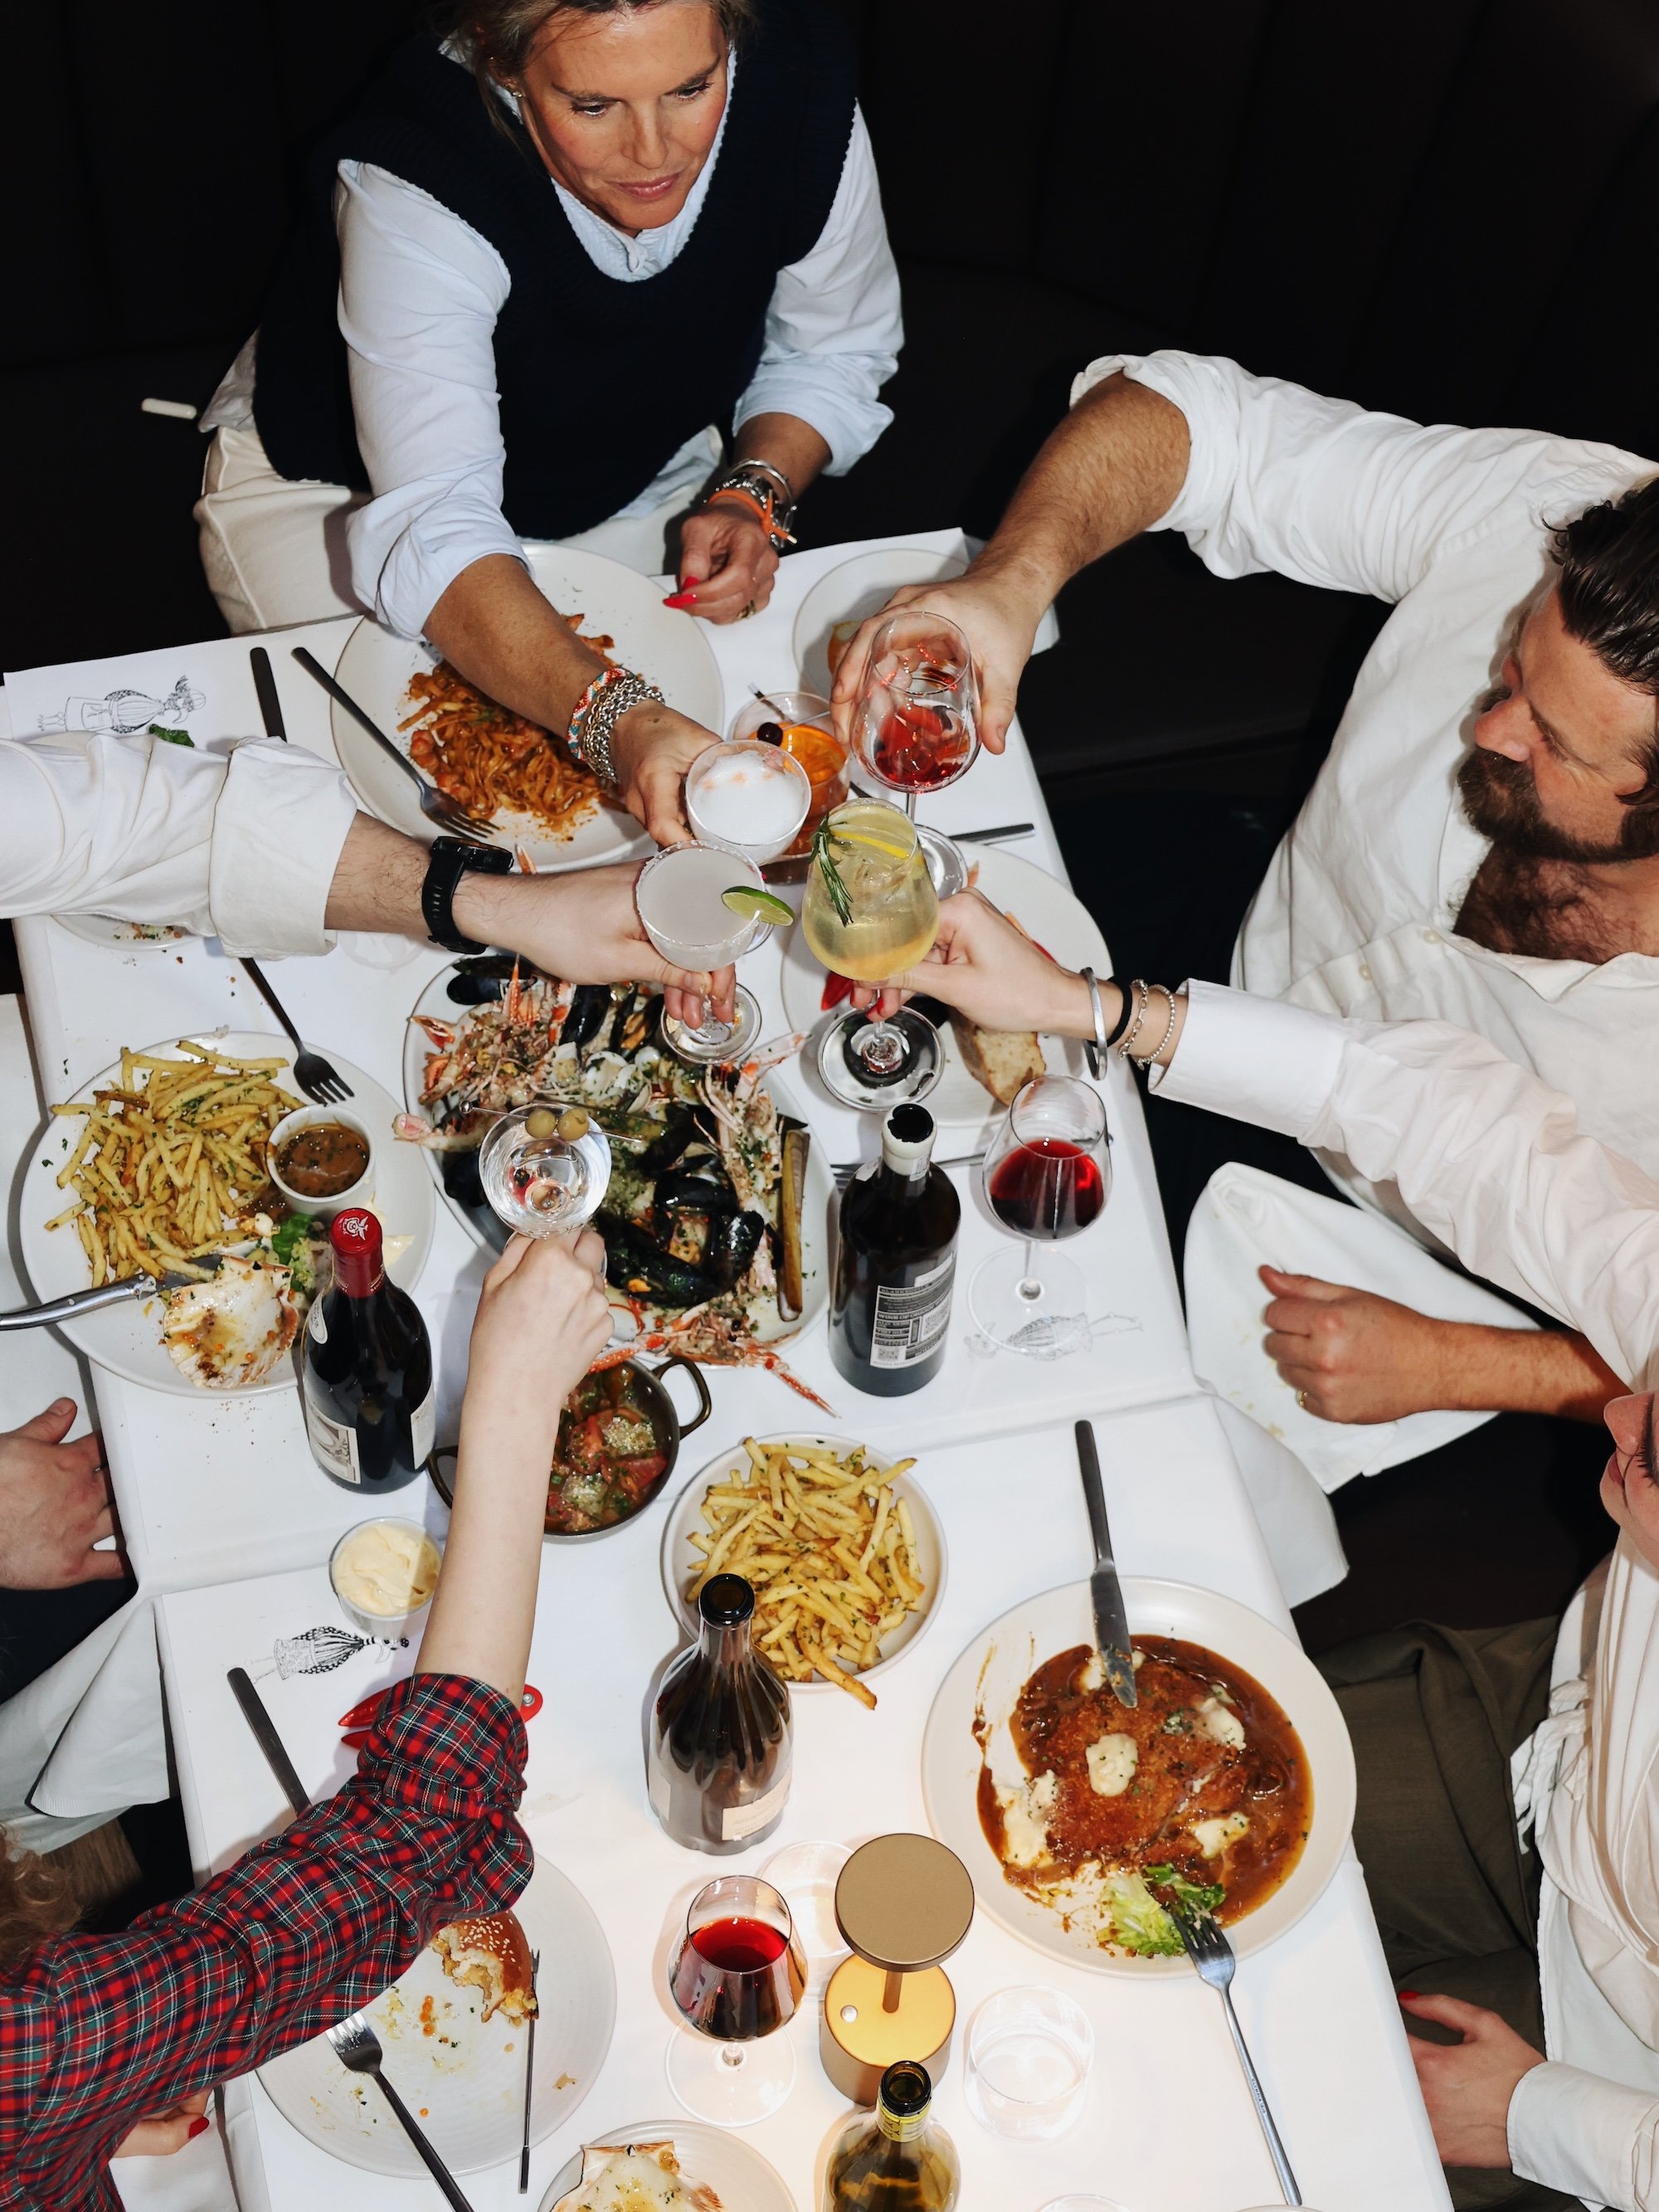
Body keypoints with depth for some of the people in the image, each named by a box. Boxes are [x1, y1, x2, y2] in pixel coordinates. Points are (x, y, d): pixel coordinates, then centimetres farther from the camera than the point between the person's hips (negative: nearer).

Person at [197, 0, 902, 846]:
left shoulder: (799, 81, -25)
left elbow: (832, 353, -6)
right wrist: (618, 721, -63)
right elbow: (434, 529, -47)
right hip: (341, 487, -3)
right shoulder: (413, 183, -37)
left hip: (633, 478, 4)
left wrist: (753, 494, -26)